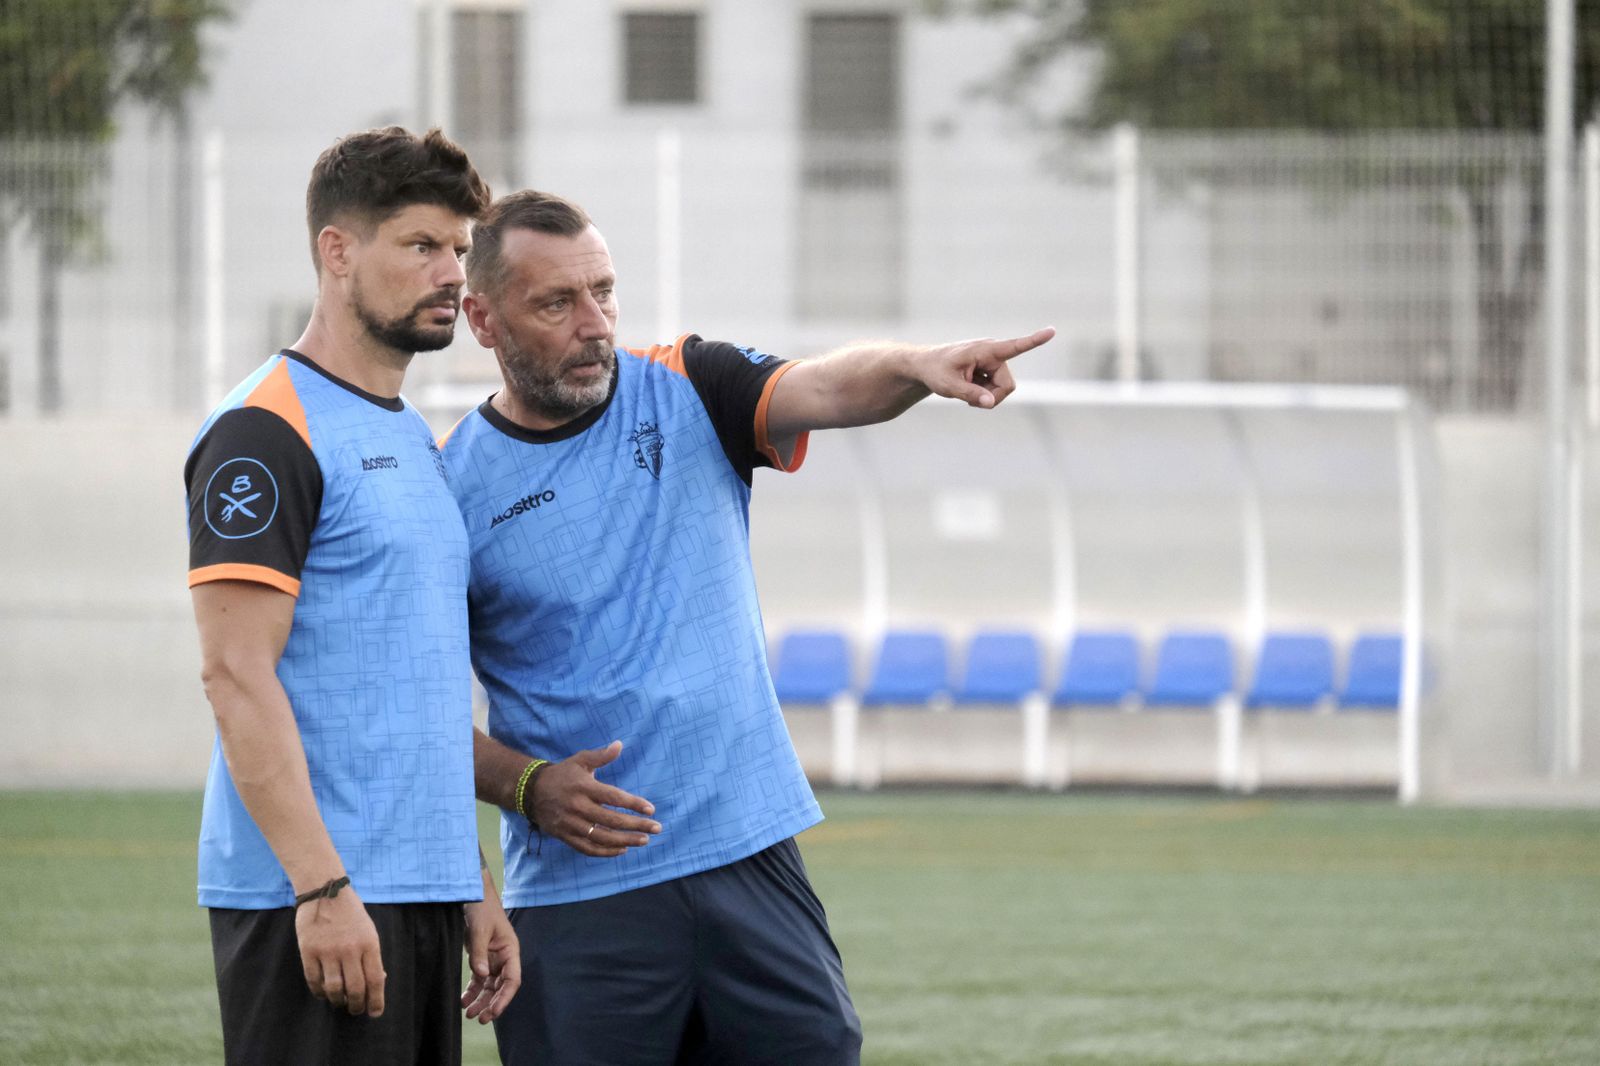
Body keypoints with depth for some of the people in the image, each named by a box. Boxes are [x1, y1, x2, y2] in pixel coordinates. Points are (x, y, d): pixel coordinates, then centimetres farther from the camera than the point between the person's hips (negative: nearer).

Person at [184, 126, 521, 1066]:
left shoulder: (421, 442, 19)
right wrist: (321, 885, -21)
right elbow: (236, 673, -15)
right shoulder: (267, 433, -8)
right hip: (316, 903, -9)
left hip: (427, 891, 9)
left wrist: (479, 887, 17)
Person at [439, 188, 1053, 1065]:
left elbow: (823, 388, -15)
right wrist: (526, 787, -15)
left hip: (750, 858, 2)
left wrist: (916, 367, -36)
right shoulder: (449, 491, -2)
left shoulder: (690, 393, 4)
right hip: (578, 901, -2)